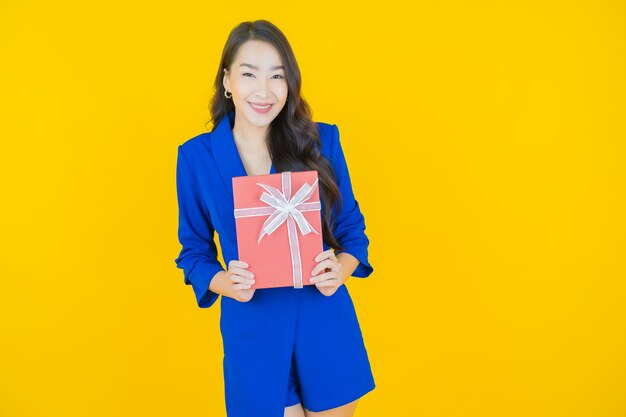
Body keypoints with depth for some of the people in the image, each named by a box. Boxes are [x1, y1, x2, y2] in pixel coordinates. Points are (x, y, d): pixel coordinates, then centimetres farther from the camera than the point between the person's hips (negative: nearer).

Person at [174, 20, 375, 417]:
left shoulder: (321, 141, -5)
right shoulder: (196, 156, -5)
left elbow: (352, 227, 4)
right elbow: (194, 250, 3)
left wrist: (342, 268, -16)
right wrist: (225, 283, -17)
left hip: (326, 323, 1)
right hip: (252, 330, -1)